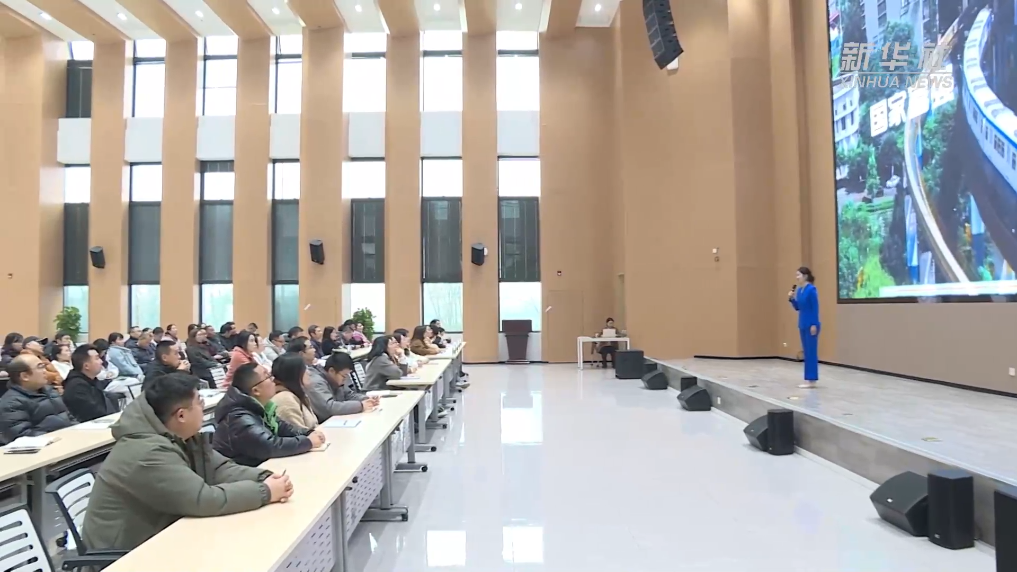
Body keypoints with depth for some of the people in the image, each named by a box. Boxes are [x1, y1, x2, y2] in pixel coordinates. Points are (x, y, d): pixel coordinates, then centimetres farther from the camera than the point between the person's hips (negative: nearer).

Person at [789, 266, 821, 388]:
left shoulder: (811, 289, -13)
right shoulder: (799, 290, 10)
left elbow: (816, 308, -15)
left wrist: (814, 325, -18)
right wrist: (791, 299, 0)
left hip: (811, 325, -9)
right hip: (802, 325, 9)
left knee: (811, 352, -4)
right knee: (806, 352, 11)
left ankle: (812, 380, 1)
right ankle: (808, 379, 16)